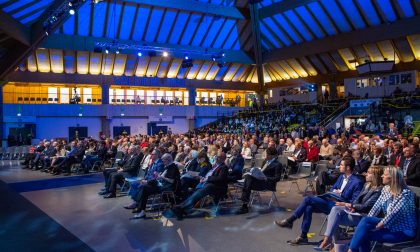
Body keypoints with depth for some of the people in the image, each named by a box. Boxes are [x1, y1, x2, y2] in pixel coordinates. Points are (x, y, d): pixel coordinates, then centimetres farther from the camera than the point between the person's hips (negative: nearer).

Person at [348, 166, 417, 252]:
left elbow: (393, 214, -25)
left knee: (366, 235, -23)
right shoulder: (386, 189, 4)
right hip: (390, 224, 7)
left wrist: (376, 227, -23)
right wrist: (367, 221, -12)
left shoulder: (405, 193, -21)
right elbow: (377, 206, 1)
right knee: (365, 220, -20)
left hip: (404, 231, -7)